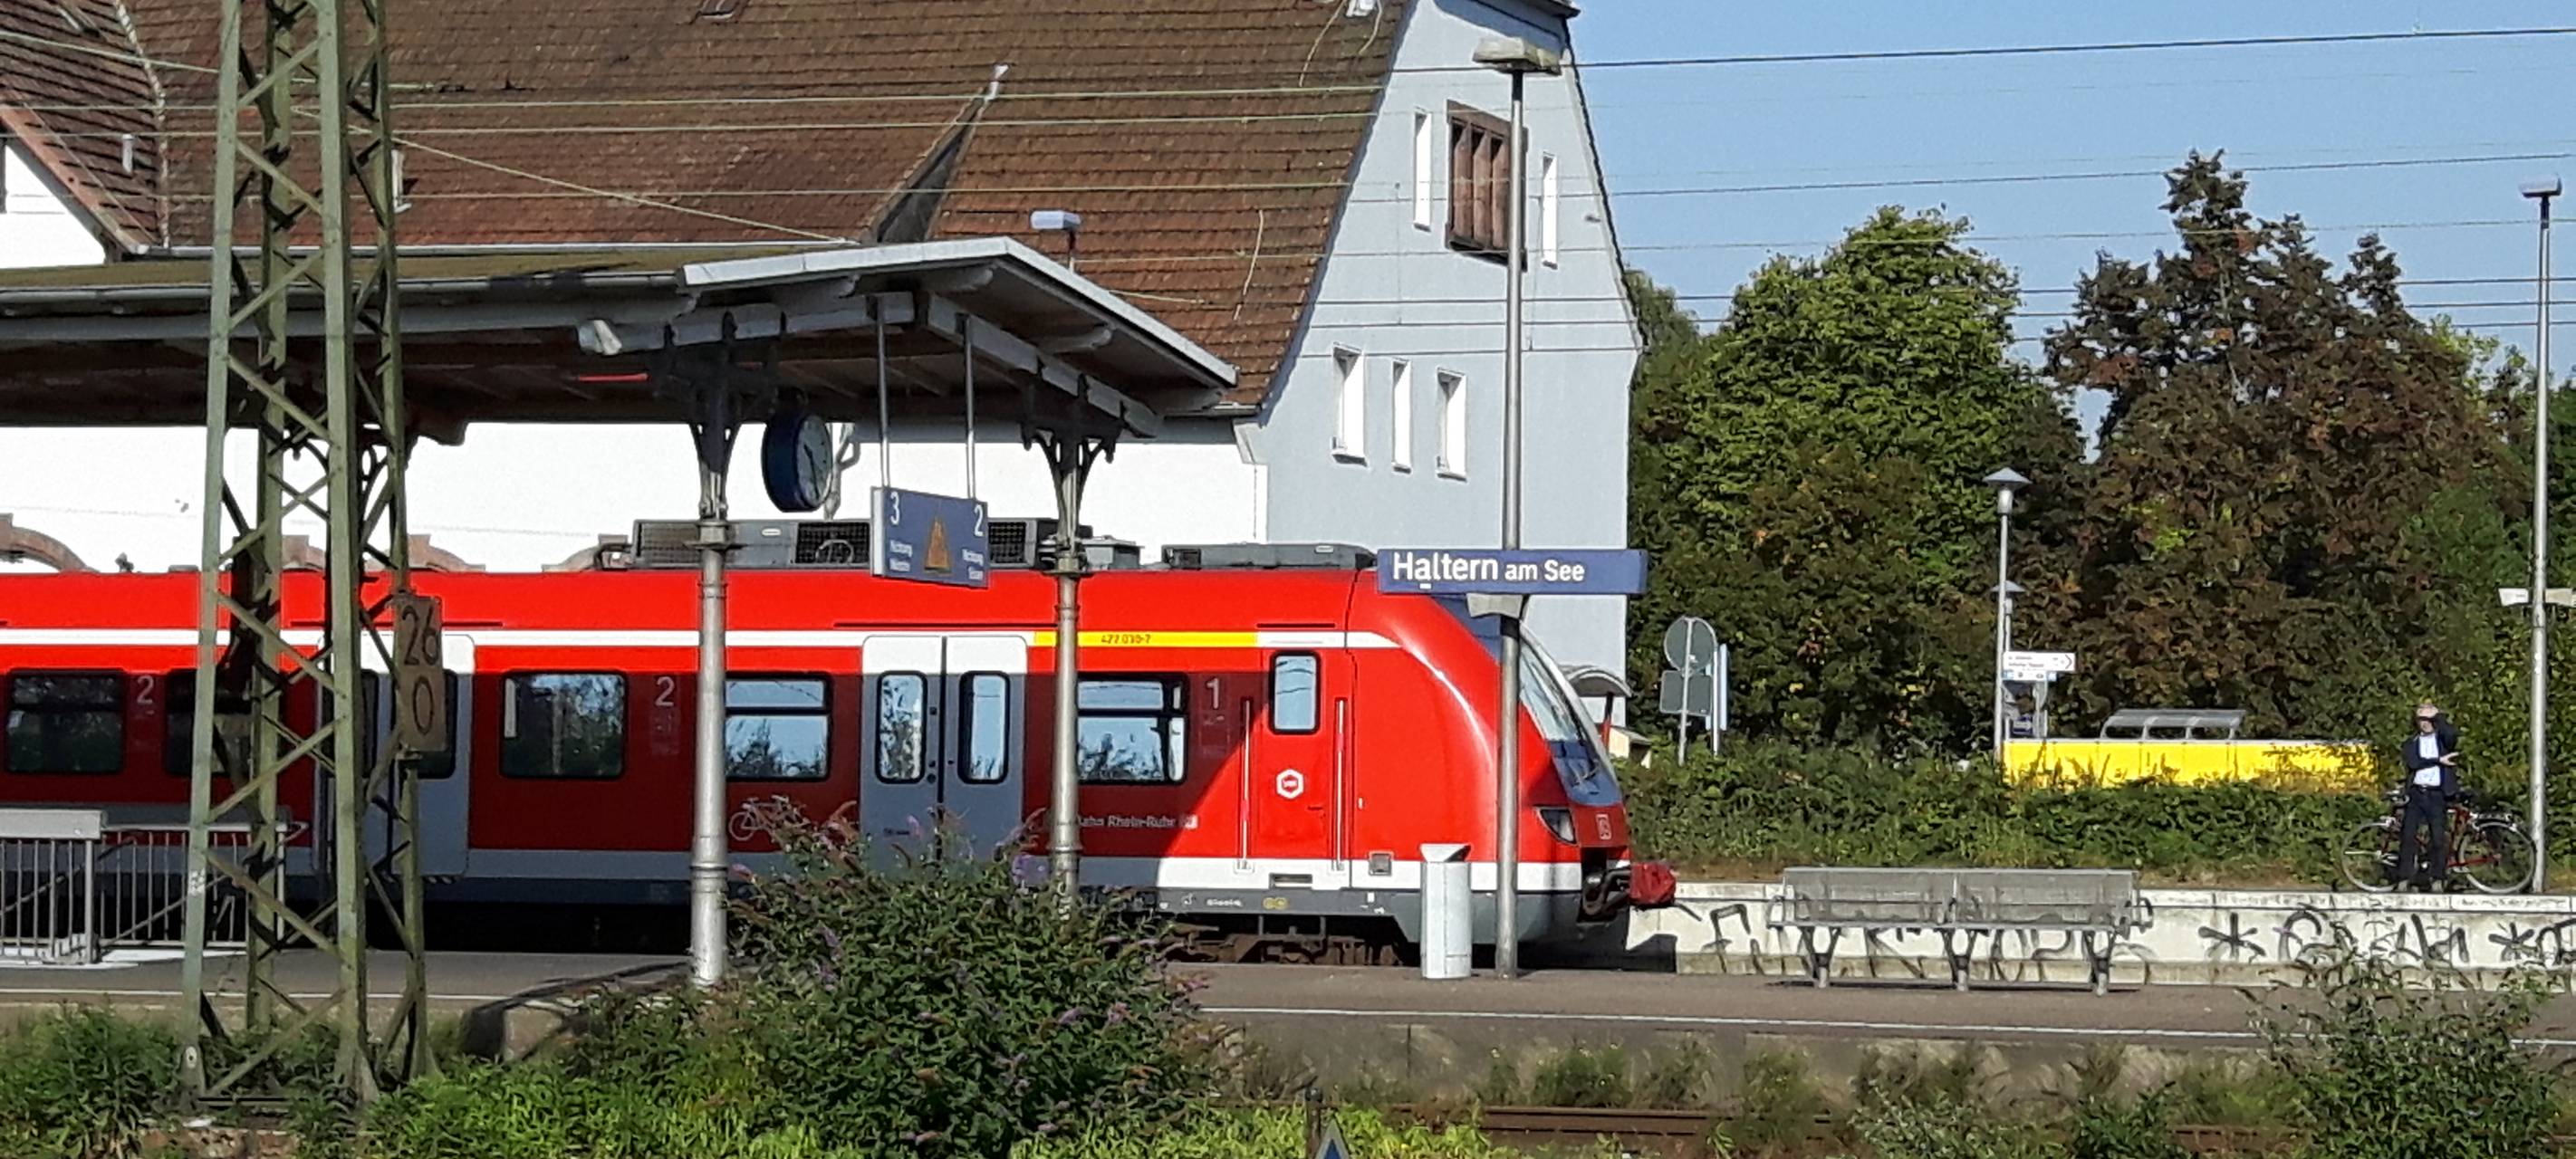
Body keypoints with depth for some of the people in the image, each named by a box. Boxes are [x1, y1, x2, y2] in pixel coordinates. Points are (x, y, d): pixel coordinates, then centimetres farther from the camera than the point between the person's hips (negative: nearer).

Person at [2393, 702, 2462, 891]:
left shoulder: (2443, 739, 7)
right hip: (2416, 793, 2)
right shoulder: (2412, 742, 13)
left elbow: (2452, 734, -19)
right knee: (2408, 835, -5)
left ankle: (2437, 880, 3)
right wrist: (2439, 760, -14)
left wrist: (2438, 715, -8)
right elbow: (2413, 762, -7)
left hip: (2437, 794, -2)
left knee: (2438, 838, -5)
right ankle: (2403, 879, -1)